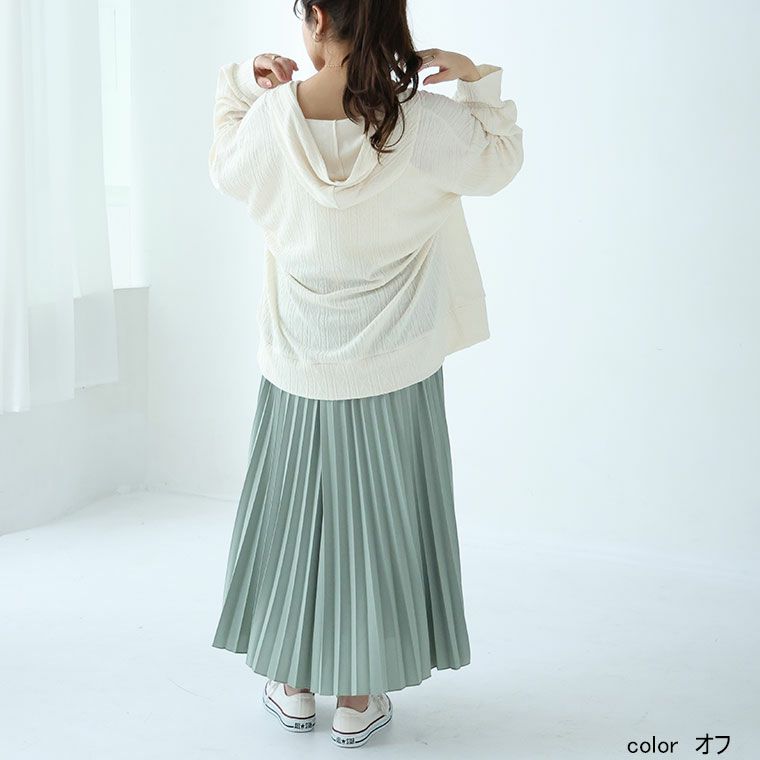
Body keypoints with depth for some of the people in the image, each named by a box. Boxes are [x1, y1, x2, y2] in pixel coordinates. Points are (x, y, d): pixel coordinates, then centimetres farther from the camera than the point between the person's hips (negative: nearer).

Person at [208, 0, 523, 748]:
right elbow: (500, 160, 4)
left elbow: (225, 168, 11)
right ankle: (358, 698, 22)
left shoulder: (271, 117, -11)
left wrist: (239, 84, 14)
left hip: (299, 363, 1)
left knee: (293, 510, 16)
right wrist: (477, 78, 9)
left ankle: (293, 686, 30)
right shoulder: (425, 121, -14)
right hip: (393, 364, -1)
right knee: (374, 515, 10)